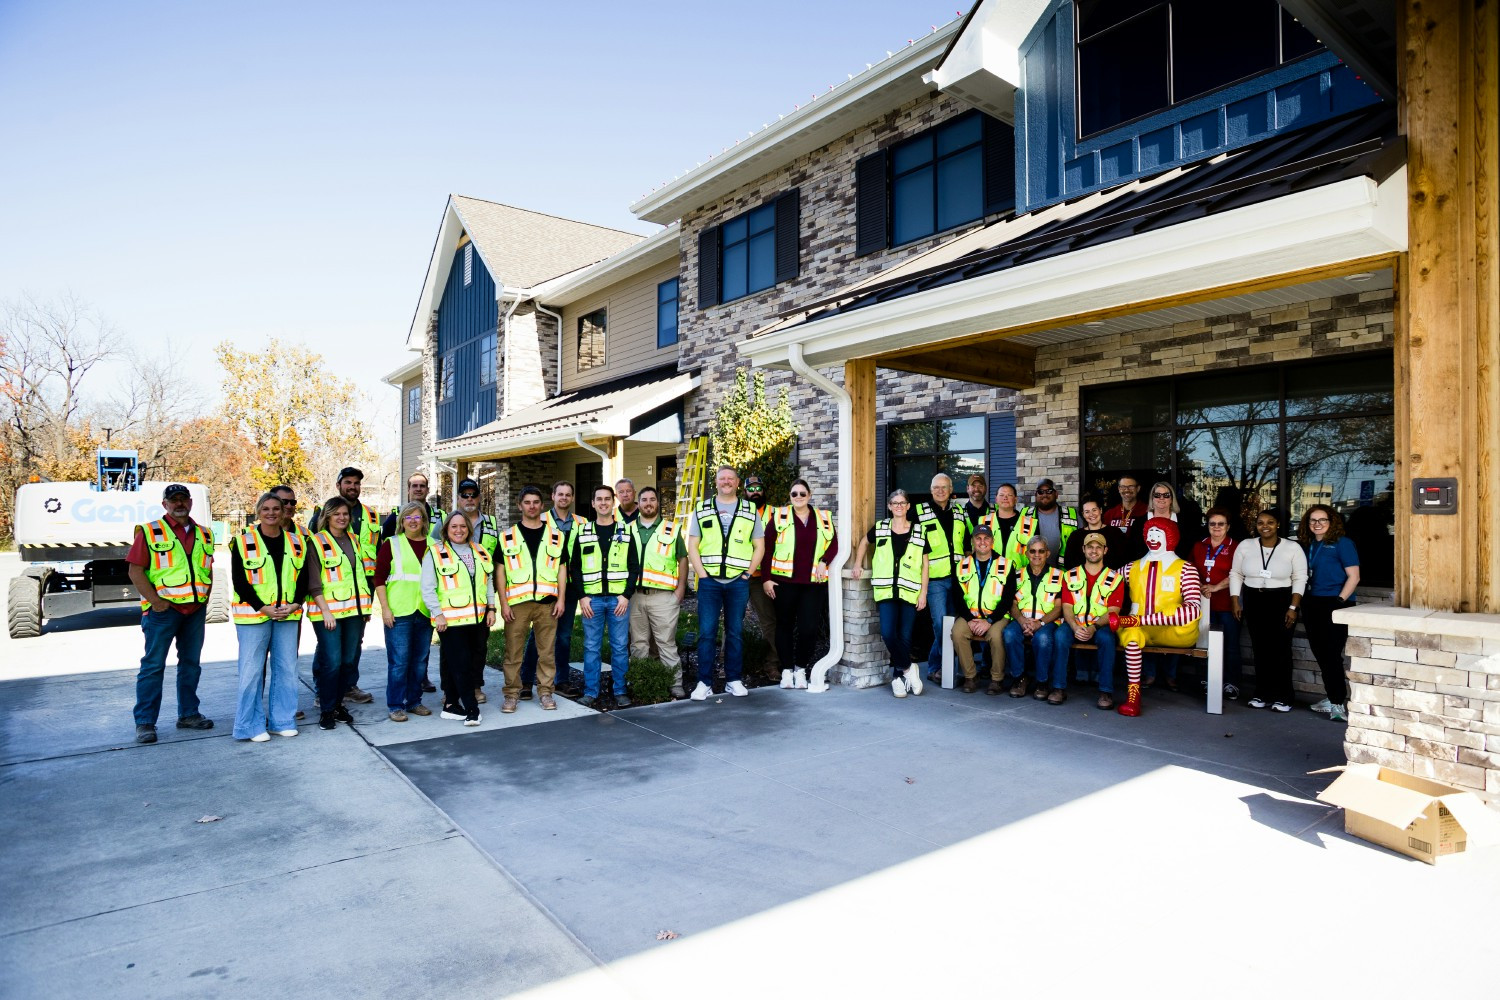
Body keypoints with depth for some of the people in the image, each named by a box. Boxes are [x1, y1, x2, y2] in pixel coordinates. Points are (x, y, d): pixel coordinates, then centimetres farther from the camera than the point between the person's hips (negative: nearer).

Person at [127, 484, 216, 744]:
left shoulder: (204, 534, 12)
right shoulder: (150, 532, -3)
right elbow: (136, 571, -7)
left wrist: (204, 600, 7)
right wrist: (155, 601, -13)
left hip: (196, 608, 5)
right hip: (163, 608, -5)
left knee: (191, 663, 12)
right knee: (153, 665, -1)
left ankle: (188, 714, 23)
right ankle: (144, 723, 6)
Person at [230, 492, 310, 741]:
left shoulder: (297, 542, 9)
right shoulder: (243, 541, -2)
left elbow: (303, 578, 11)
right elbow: (239, 581, -5)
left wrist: (295, 604, -5)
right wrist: (263, 608, -13)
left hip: (288, 615, 4)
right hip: (253, 615, -3)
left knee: (286, 668, 8)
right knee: (252, 670, 0)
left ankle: (283, 720, 19)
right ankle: (251, 725, 11)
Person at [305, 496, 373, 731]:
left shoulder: (353, 540, 14)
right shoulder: (316, 542, -4)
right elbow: (313, 582, -9)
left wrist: (366, 606, 15)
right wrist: (325, 611, -16)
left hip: (354, 610, 6)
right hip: (328, 611, -5)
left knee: (349, 661, 7)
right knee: (331, 662, -7)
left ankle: (338, 704, 21)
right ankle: (326, 711, 6)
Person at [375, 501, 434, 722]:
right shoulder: (391, 544, 2)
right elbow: (379, 578, -1)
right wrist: (385, 608, -8)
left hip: (425, 612, 3)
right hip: (399, 612, -3)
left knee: (420, 660, 9)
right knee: (399, 660, -2)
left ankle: (414, 701, 22)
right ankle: (395, 706, 10)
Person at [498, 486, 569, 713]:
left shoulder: (557, 536, 8)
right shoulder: (508, 537, 6)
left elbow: (562, 568, 9)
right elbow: (500, 571, 4)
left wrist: (561, 599, 0)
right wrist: (503, 602, -3)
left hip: (547, 601, 1)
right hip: (517, 602, -1)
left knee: (547, 650, 5)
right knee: (513, 650, 2)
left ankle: (545, 692, 16)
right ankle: (512, 694, 13)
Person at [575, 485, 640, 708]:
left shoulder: (626, 532, 6)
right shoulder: (582, 532, 7)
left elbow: (634, 567, 4)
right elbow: (575, 567, 6)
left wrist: (627, 595, -6)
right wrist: (582, 597, -3)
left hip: (619, 598, 0)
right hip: (591, 599, 1)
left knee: (620, 647, 4)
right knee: (591, 647, 5)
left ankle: (620, 691, 14)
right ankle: (590, 693, 13)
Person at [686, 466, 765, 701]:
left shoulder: (750, 511, 8)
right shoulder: (702, 510, 8)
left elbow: (759, 546, 8)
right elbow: (692, 546, 5)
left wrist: (747, 574, -1)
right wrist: (701, 574, -4)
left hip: (738, 582, 0)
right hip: (709, 581, 0)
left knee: (735, 632, 6)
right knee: (707, 633, -2)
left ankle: (734, 681, 16)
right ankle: (704, 683, 5)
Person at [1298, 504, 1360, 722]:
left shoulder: (1342, 543, -5)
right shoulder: (1307, 545, 11)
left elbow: (1353, 576, -9)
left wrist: (1339, 601, -15)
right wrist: (1303, 600, 7)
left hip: (1334, 605, -6)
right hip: (1312, 605, 6)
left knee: (1331, 654, -8)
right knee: (1320, 653, 10)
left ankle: (1338, 703, -2)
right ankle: (1332, 698, 21)